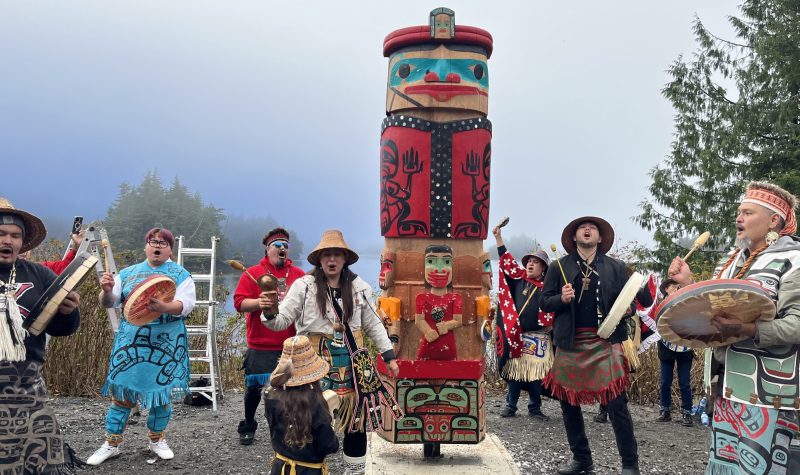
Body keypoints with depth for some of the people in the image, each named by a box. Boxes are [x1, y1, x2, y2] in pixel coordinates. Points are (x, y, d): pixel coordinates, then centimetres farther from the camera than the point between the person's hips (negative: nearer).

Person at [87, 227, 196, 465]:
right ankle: (111, 444, 18)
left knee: (161, 392, 7)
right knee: (121, 391, 4)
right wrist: (107, 291, -18)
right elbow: (110, 303, 6)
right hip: (131, 342, 2)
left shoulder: (180, 274, 0)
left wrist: (163, 307, -34)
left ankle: (157, 439, 26)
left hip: (165, 344, -2)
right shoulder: (128, 273, 10)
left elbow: (186, 305, -14)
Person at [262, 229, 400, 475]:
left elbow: (373, 324, 11)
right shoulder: (304, 286, -7)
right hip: (317, 363, -3)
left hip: (352, 362, 4)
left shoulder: (357, 286, 2)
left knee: (357, 420, 12)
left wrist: (389, 355, 10)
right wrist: (269, 313, -31)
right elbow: (282, 321, -9)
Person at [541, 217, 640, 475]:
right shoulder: (560, 266, 8)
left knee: (617, 403, -5)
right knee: (568, 402, 9)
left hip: (605, 342, -2)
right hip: (570, 344, 2)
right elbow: (544, 302, 6)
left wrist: (627, 309, -14)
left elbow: (630, 302, 8)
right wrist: (562, 299, -14)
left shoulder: (616, 267, 8)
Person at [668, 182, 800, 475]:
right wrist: (688, 284, 6)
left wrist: (746, 330, -30)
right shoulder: (734, 260, 15)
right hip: (728, 384, 8)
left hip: (766, 390, -8)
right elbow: (712, 312, 18)